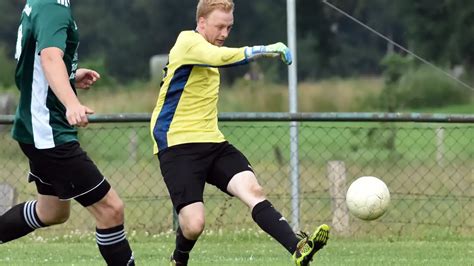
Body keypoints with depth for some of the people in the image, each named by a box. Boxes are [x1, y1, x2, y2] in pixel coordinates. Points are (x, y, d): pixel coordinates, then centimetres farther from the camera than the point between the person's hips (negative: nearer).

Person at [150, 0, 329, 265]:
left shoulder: (207, 49, 18)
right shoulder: (188, 42, -11)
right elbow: (221, 57, -31)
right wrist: (265, 50, -33)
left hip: (213, 143, 8)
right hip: (178, 146, -8)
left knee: (253, 190, -19)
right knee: (194, 224, -17)